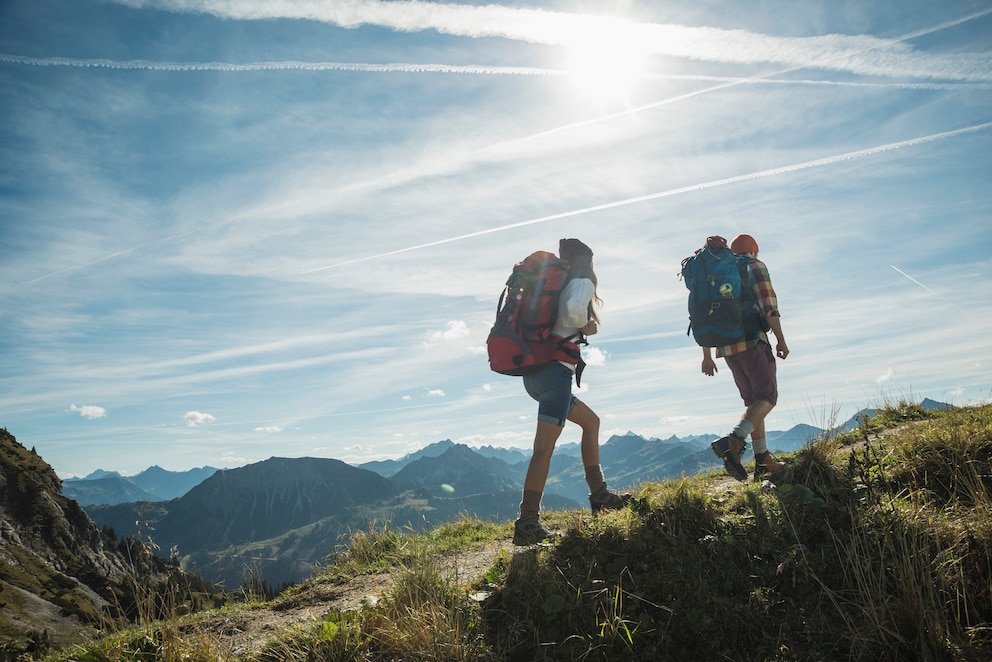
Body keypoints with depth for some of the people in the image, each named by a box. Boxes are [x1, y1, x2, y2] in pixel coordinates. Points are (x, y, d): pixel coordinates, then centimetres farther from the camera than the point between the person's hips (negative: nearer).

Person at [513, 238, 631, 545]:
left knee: (591, 421, 21)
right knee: (545, 446, -12)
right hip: (556, 370, -9)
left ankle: (599, 496, 25)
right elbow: (575, 309, -24)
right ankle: (527, 523, -14)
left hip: (536, 372, 9)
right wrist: (586, 327, -5)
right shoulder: (583, 283, 0)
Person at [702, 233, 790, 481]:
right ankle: (734, 440, -29)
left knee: (753, 401, 12)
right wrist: (781, 340, -6)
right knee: (767, 397, -7)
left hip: (726, 347, 7)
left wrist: (707, 356, 20)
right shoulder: (755, 267, 5)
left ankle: (763, 459, 9)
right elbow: (769, 306, -10)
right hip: (752, 341, -7)